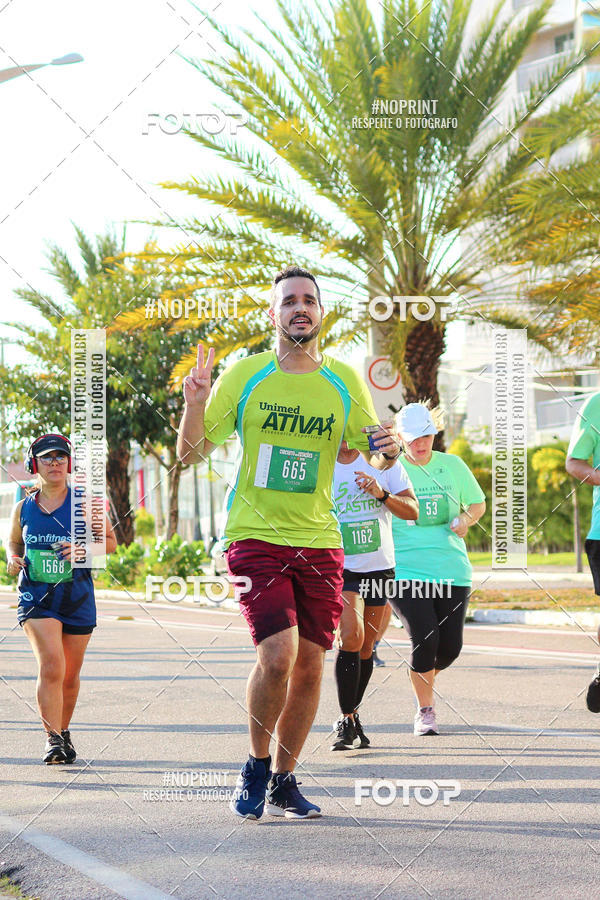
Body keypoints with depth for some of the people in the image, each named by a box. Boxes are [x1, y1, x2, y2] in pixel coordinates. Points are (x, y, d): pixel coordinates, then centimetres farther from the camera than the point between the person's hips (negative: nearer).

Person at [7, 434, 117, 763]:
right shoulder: (23, 508, 5)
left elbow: (110, 542, 2)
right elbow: (14, 542, 22)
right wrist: (13, 560, 0)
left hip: (77, 598, 1)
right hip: (36, 597, 0)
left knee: (70, 675, 10)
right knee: (51, 665, -20)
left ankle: (63, 731, 34)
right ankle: (52, 739, -16)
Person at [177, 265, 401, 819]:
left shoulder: (344, 382, 5)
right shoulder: (244, 376, -1)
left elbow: (372, 456, 12)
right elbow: (192, 454, 1)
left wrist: (388, 450, -11)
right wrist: (194, 406, -18)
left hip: (319, 542, 3)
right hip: (255, 538, -3)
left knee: (309, 666, 4)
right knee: (278, 655, -18)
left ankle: (283, 782, 22)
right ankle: (256, 764, 6)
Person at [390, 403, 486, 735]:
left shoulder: (453, 465, 9)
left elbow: (478, 503, 19)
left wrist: (466, 520, -2)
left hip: (452, 568, 3)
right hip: (404, 568, -3)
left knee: (451, 646, 0)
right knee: (424, 637, -16)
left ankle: (424, 675, 35)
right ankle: (424, 710, 4)